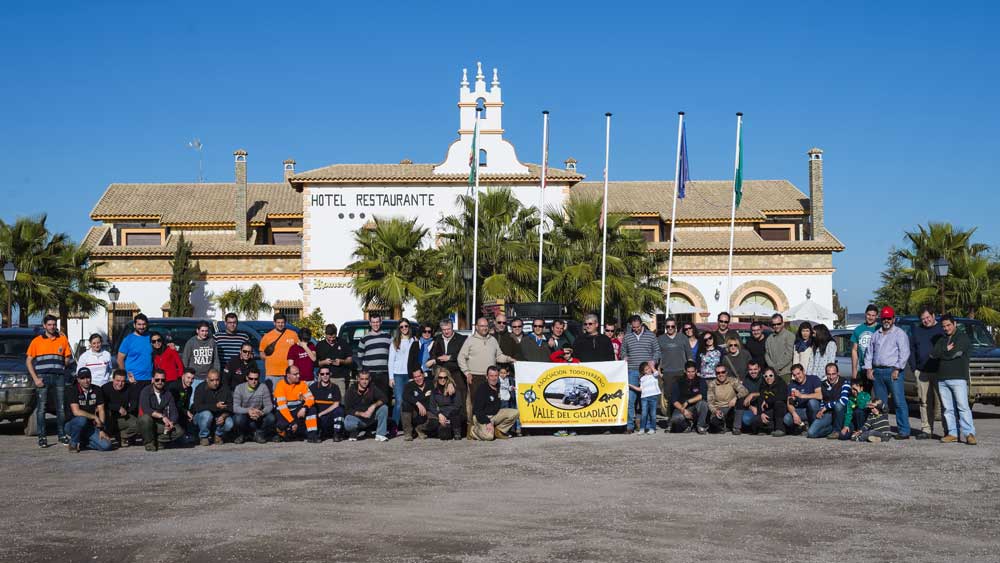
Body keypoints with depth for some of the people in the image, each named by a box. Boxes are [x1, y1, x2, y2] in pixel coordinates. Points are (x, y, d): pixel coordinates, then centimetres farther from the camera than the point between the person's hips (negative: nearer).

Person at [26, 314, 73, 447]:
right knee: (41, 408, -3)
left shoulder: (63, 339, 11)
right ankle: (42, 437, 0)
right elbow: (28, 361, 4)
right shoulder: (37, 341, 6)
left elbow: (68, 358, 19)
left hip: (59, 377, 2)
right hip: (42, 378, -2)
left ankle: (62, 435, 13)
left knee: (61, 407, 5)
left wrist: (65, 364, -1)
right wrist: (35, 378, -4)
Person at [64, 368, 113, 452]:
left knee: (106, 445, -17)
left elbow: (101, 410, 2)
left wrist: (101, 429, -8)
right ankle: (73, 443, -12)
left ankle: (82, 441, 10)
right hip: (72, 425, -4)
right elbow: (76, 412, -23)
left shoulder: (97, 390, 3)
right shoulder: (73, 391, -11)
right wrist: (94, 417, -18)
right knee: (81, 419, -39)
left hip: (90, 426, 4)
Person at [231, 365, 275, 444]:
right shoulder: (239, 388, -9)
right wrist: (248, 411, -39)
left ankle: (259, 434, 3)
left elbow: (269, 405, -11)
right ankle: (241, 435, 1)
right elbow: (235, 407, -20)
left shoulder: (263, 387, -5)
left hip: (259, 417, 1)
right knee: (238, 418, -35)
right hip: (244, 415, -1)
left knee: (270, 417, -27)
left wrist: (261, 412, -34)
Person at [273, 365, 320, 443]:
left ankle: (312, 435, -20)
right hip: (284, 413, -4)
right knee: (283, 425, -33)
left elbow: (310, 398, -7)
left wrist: (304, 408, -30)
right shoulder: (280, 385, -16)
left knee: (311, 409, -21)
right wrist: (292, 422, -27)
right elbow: (282, 406, -22)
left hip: (297, 411, 4)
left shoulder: (302, 383, -1)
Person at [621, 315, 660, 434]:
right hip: (632, 372, 1)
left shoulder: (650, 336, 8)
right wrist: (625, 357, -1)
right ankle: (629, 425, -1)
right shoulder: (627, 337, 11)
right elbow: (623, 351, 19)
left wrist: (654, 361, -5)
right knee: (630, 399, -5)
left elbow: (657, 351, 12)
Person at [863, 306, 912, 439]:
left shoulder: (899, 333, 2)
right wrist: (868, 368, 8)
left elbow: (904, 353, -7)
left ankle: (904, 431, -10)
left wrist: (897, 369, -14)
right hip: (877, 372, 6)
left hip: (893, 371, -6)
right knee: (880, 403, 7)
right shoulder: (876, 335, 20)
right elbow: (869, 352, 21)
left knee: (899, 402, -9)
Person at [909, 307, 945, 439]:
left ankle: (948, 429, 1)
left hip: (939, 372, -3)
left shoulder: (942, 329, 4)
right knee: (925, 402, 4)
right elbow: (911, 351, 16)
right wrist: (914, 368, 6)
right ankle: (926, 429, 7)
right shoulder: (916, 331, 15)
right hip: (922, 372, 3)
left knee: (941, 402, -5)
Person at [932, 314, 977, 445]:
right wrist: (947, 350, -4)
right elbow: (934, 354, 7)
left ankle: (969, 434, -13)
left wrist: (941, 353, 3)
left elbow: (955, 353, -11)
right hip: (942, 379, 6)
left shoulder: (963, 338, 3)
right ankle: (952, 433, 6)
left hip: (958, 378, -6)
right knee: (947, 408, 4)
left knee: (963, 407, -11)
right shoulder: (941, 340, 23)